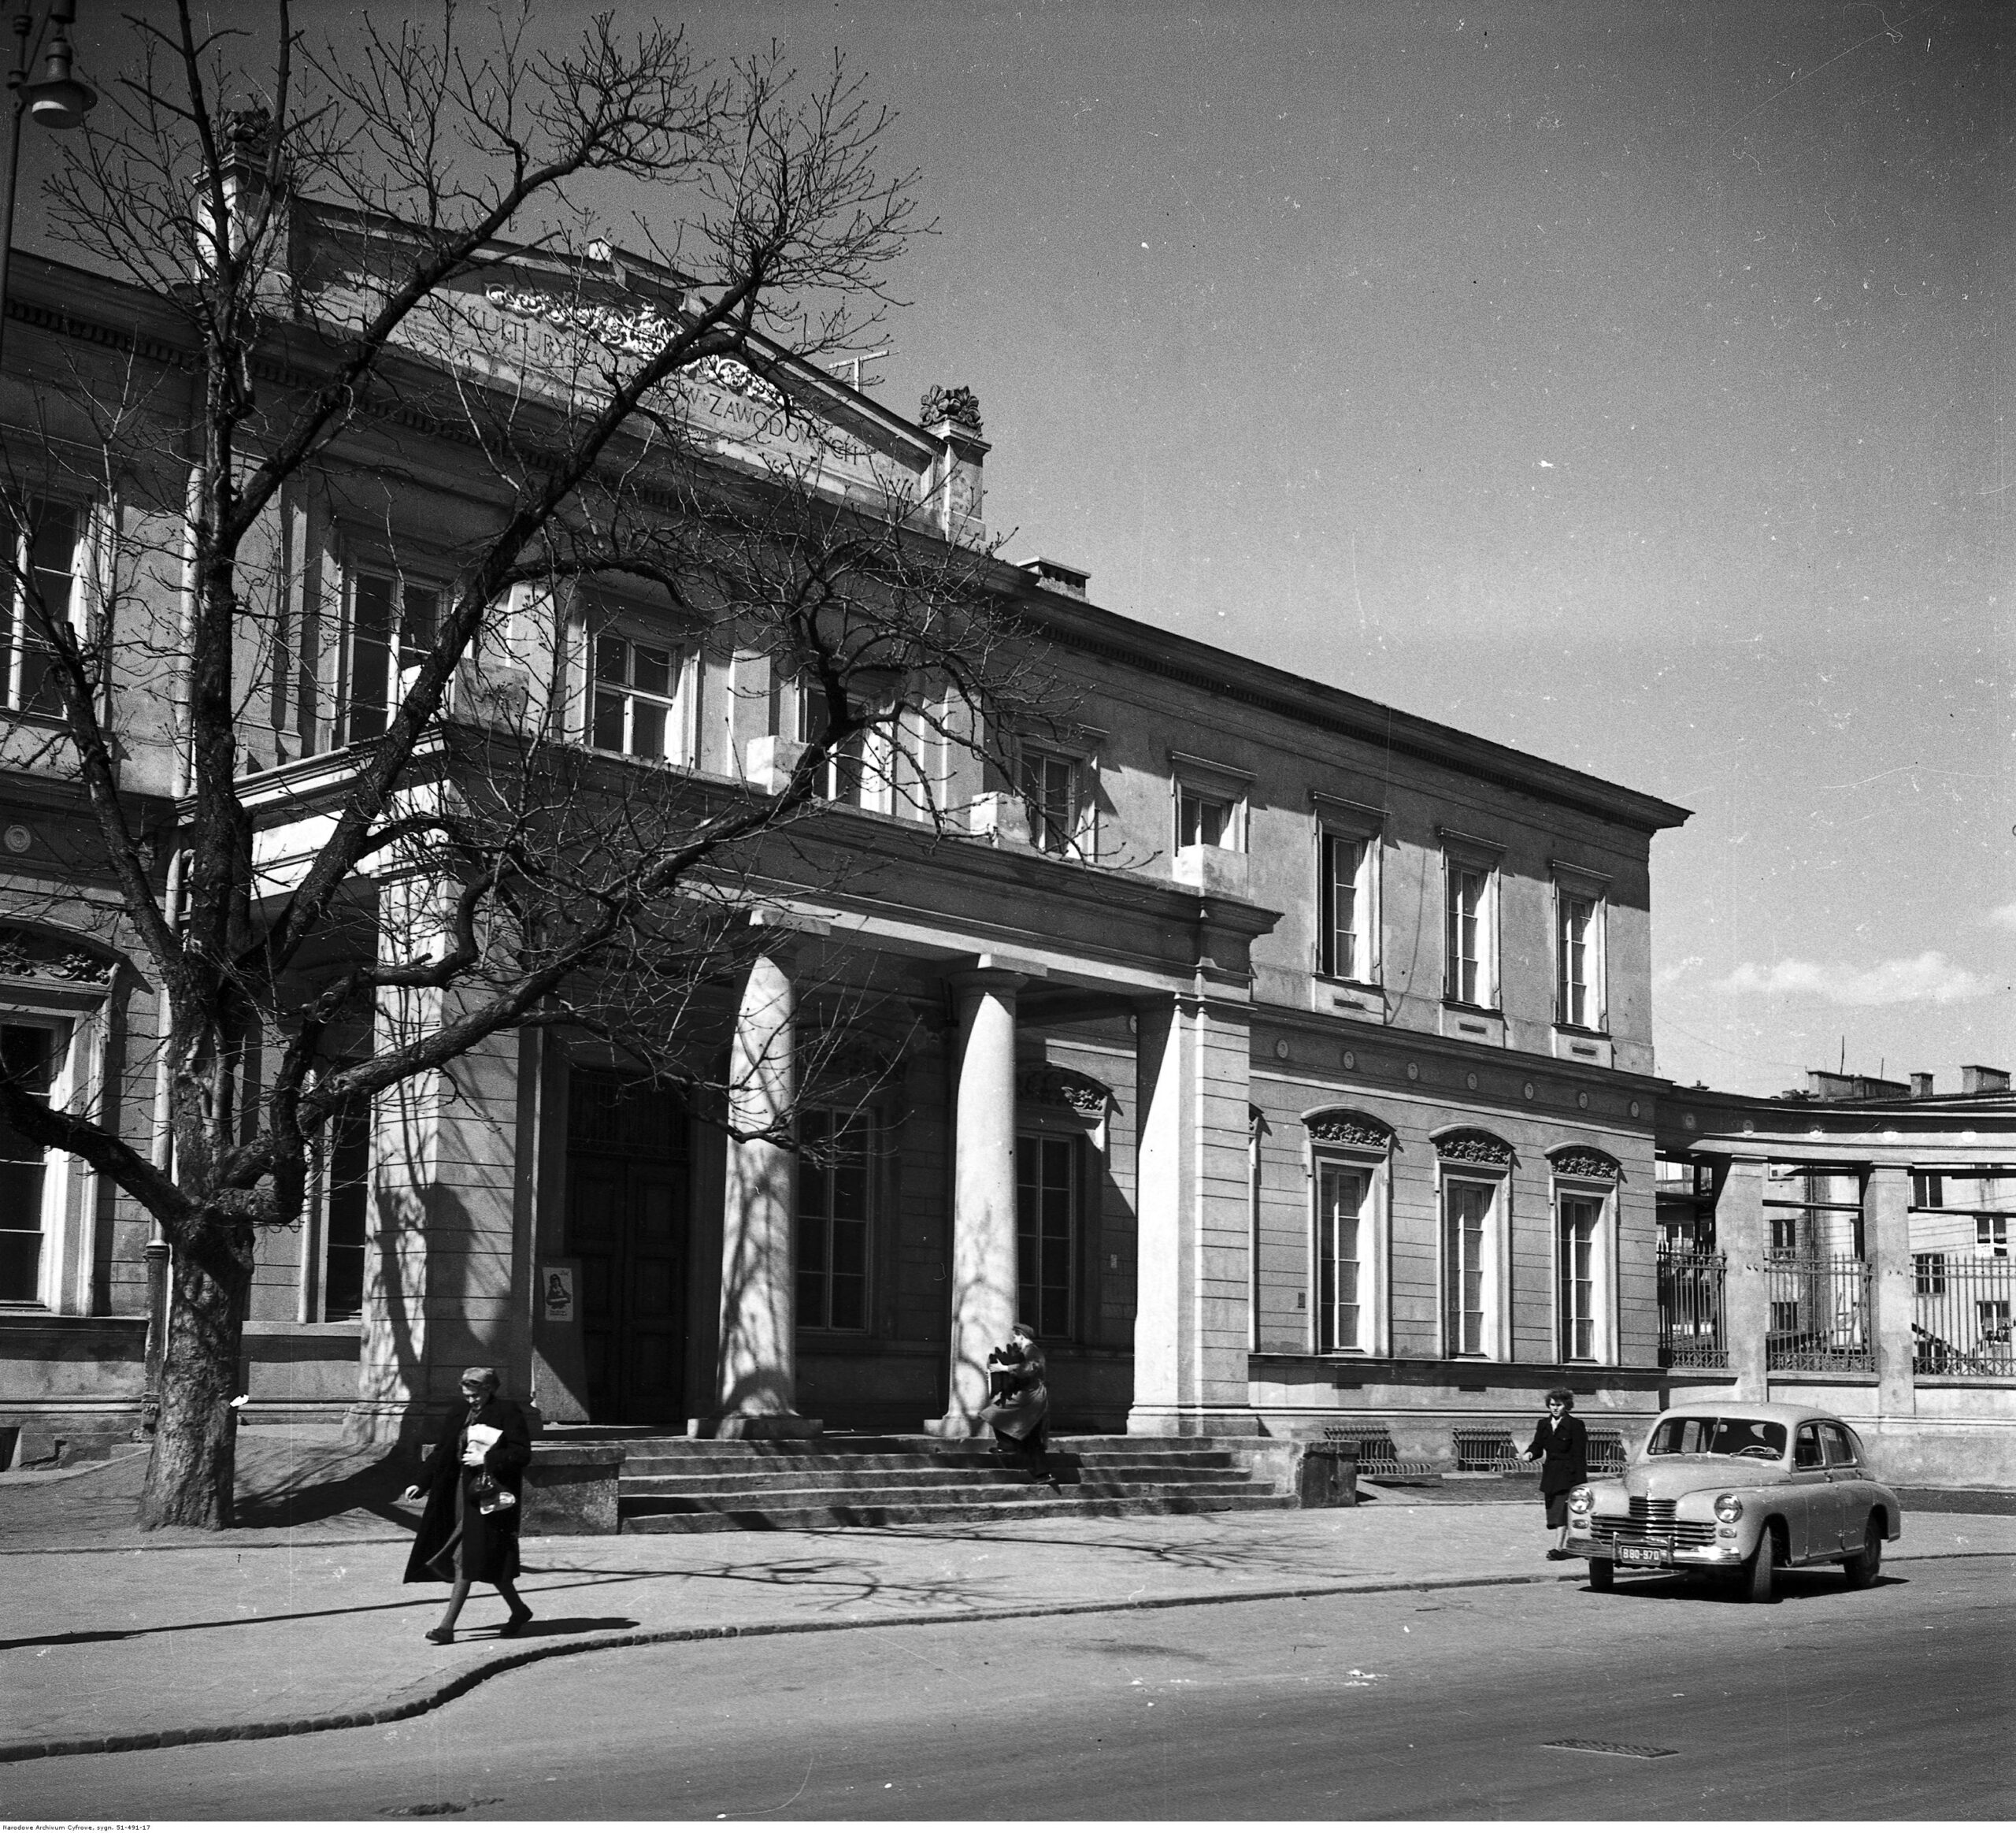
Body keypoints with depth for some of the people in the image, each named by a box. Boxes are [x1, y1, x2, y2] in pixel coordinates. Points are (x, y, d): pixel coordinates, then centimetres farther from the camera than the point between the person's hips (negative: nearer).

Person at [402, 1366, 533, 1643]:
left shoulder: (507, 1412, -7)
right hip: (464, 1489, 7)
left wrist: (486, 1459, -19)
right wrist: (421, 1484, 7)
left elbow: (522, 1454, -12)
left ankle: (448, 1625, -10)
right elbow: (443, 1451, 15)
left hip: (488, 1493, -7)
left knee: (465, 1560, -10)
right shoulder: (466, 1415, 14)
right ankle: (518, 1611, 26)